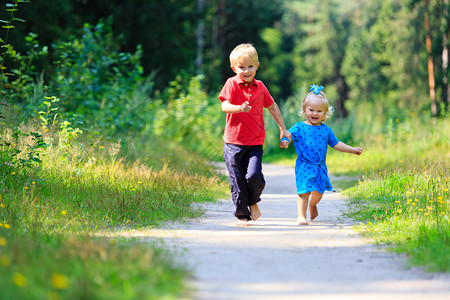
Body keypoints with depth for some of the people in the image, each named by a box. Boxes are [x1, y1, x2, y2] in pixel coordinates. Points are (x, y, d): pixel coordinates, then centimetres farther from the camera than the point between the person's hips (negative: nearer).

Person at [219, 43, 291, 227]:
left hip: (255, 142, 2)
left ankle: (253, 202, 14)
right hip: (234, 142, -2)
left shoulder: (260, 87, 7)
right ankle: (242, 215, 17)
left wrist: (283, 129, 25)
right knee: (237, 181, 1)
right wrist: (240, 108, -38)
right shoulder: (232, 84, -4)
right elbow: (225, 106, -18)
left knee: (254, 176, -16)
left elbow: (272, 106, 22)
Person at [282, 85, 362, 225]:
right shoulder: (299, 128, -6)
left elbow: (336, 144, 16)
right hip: (304, 166, -4)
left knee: (319, 192, 13)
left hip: (321, 167, 4)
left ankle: (312, 205, 45)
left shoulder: (326, 130, 7)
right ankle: (301, 216, 0)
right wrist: (285, 140, -41)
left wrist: (352, 149, 15)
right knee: (304, 191, -11)